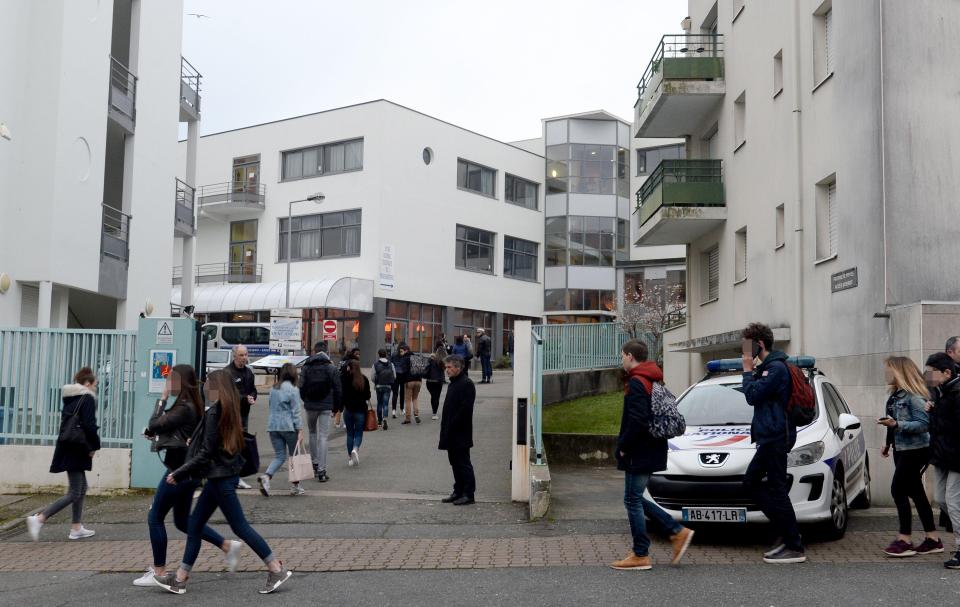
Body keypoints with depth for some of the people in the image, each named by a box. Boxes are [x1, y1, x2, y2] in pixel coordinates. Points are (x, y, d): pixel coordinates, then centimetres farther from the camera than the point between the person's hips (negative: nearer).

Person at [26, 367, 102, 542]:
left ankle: (76, 528, 20)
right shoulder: (87, 398, -10)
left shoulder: (70, 399, 15)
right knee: (74, 493, -8)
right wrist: (95, 446, -6)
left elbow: (66, 423, 16)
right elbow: (89, 425, -20)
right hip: (77, 450, -9)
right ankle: (39, 519, -18)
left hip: (68, 448, 9)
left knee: (82, 488, 18)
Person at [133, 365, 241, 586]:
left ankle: (159, 572, 10)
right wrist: (155, 433, -2)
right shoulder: (192, 405, 11)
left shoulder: (184, 408, -20)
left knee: (155, 517, 2)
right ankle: (228, 545, 16)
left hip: (180, 469, -10)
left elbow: (154, 424, -21)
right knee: (183, 520, 18)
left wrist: (162, 399, -12)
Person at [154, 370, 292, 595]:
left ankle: (277, 570, 2)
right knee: (195, 524, 13)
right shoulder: (229, 410, 8)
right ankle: (180, 578, 20)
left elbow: (206, 453, -19)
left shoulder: (214, 413, -18)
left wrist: (178, 474, -14)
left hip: (220, 477, -10)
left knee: (240, 526, -3)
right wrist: (194, 441, 18)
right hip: (221, 476, 10)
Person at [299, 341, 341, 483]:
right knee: (323, 437, -2)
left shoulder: (306, 367, -1)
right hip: (326, 407, -1)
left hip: (310, 406, 1)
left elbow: (301, 387, -1)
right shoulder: (331, 368, -3)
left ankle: (315, 462, 26)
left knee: (312, 433, 23)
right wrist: (336, 406, 9)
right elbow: (338, 389, -2)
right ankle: (321, 471, -6)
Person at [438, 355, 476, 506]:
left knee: (463, 463, -3)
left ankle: (469, 494, 3)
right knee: (455, 462, 13)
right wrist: (445, 428, 12)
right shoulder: (453, 384, 16)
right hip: (452, 434, 9)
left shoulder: (466, 384, -14)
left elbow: (464, 409, -21)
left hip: (461, 434, -9)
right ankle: (458, 492, 21)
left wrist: (451, 427, -20)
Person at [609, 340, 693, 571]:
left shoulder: (636, 383, -16)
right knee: (636, 499, 16)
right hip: (651, 451, 10)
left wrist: (623, 446, -14)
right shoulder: (654, 381, 15)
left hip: (639, 454, -10)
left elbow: (637, 421, -26)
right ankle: (678, 532, 14)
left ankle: (641, 556, 5)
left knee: (633, 501, -1)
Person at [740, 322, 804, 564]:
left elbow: (752, 396, -17)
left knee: (777, 490, -7)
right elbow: (756, 397, 20)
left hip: (775, 437, -11)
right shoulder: (768, 367, 17)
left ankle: (795, 548, -1)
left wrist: (748, 370, -8)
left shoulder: (776, 368, -15)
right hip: (769, 437, 11)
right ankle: (787, 534, 16)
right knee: (751, 482, 14)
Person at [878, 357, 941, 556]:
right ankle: (933, 539, 17)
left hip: (915, 450, -9)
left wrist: (896, 424, -28)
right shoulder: (896, 395, 12)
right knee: (915, 492, 11)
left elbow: (924, 424, -21)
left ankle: (904, 540, -5)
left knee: (898, 490, -10)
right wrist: (888, 443, 16)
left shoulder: (914, 396, -16)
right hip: (902, 450, 9)